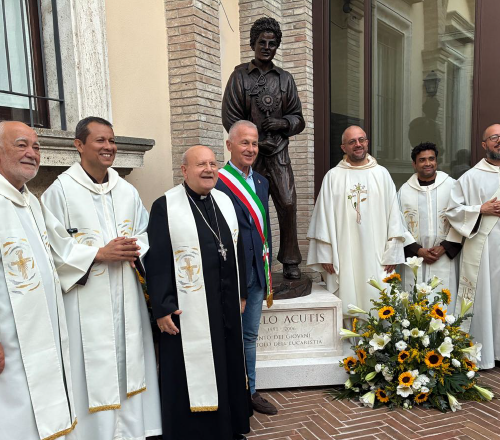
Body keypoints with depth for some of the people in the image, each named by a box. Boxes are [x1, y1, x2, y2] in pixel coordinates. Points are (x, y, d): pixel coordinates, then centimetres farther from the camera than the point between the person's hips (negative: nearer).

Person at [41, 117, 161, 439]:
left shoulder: (128, 191, 11)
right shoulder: (60, 191, -4)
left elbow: (146, 234, 13)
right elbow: (55, 247, -8)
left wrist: (135, 251, -8)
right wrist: (99, 254, -15)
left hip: (127, 297, 5)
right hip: (87, 300, -4)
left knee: (129, 363, 10)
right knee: (94, 370, 0)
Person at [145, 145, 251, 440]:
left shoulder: (225, 202, 7)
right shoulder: (165, 206, -9)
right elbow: (157, 261, -11)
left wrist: (242, 293, 12)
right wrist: (162, 307, -14)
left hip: (226, 305, 6)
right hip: (188, 309, -5)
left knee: (228, 366, 17)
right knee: (192, 372, 6)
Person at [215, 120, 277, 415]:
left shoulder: (262, 182, 11)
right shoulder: (216, 182, -13)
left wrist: (268, 274, 15)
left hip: (257, 273, 7)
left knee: (250, 336, 18)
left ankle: (250, 391, 34)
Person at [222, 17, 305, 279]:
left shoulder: (285, 79, 13)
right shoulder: (240, 76, 6)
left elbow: (297, 117, 15)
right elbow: (231, 118, 0)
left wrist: (282, 123, -8)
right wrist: (257, 141, -7)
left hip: (278, 152, 2)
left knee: (288, 204, -7)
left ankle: (290, 261, 4)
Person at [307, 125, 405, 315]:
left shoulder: (382, 174, 8)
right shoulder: (333, 176, 4)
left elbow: (393, 214, 7)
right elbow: (324, 217, 2)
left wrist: (391, 253, 2)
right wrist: (325, 255, -2)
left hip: (376, 257, 1)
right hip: (343, 257, -1)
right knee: (347, 307, 1)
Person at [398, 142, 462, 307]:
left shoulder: (452, 186, 3)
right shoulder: (404, 191, 6)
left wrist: (444, 247, -8)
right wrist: (418, 250, -6)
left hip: (445, 258, -1)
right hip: (413, 258, 1)